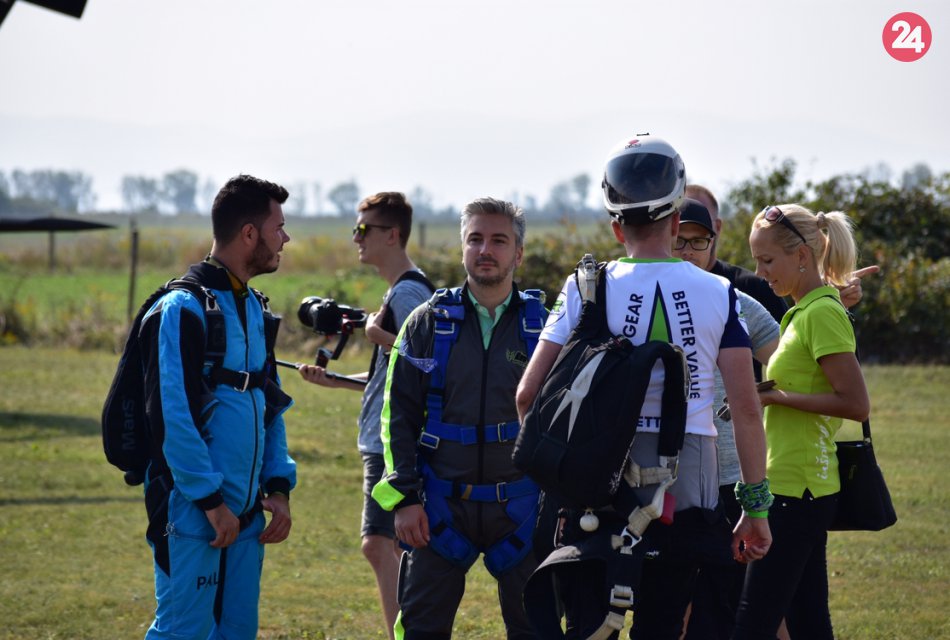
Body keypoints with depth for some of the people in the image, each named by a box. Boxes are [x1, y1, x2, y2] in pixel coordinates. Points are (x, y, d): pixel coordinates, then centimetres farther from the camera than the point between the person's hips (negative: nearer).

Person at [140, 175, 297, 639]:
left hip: (245, 512, 8)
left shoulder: (255, 312, 15)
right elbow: (172, 414, -18)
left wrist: (278, 487, 10)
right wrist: (210, 498, -17)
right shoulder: (184, 309, -12)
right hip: (191, 512, -8)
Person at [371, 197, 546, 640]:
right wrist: (404, 497, -6)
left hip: (520, 507, 0)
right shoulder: (428, 324, 3)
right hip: (441, 506, 0)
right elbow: (399, 416, 3)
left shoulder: (542, 326, 3)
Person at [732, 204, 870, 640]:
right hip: (801, 488, 10)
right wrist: (768, 392, 8)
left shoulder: (822, 313, -13)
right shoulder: (804, 312, 16)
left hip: (799, 490, -10)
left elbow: (855, 404, -19)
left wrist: (775, 396, -18)